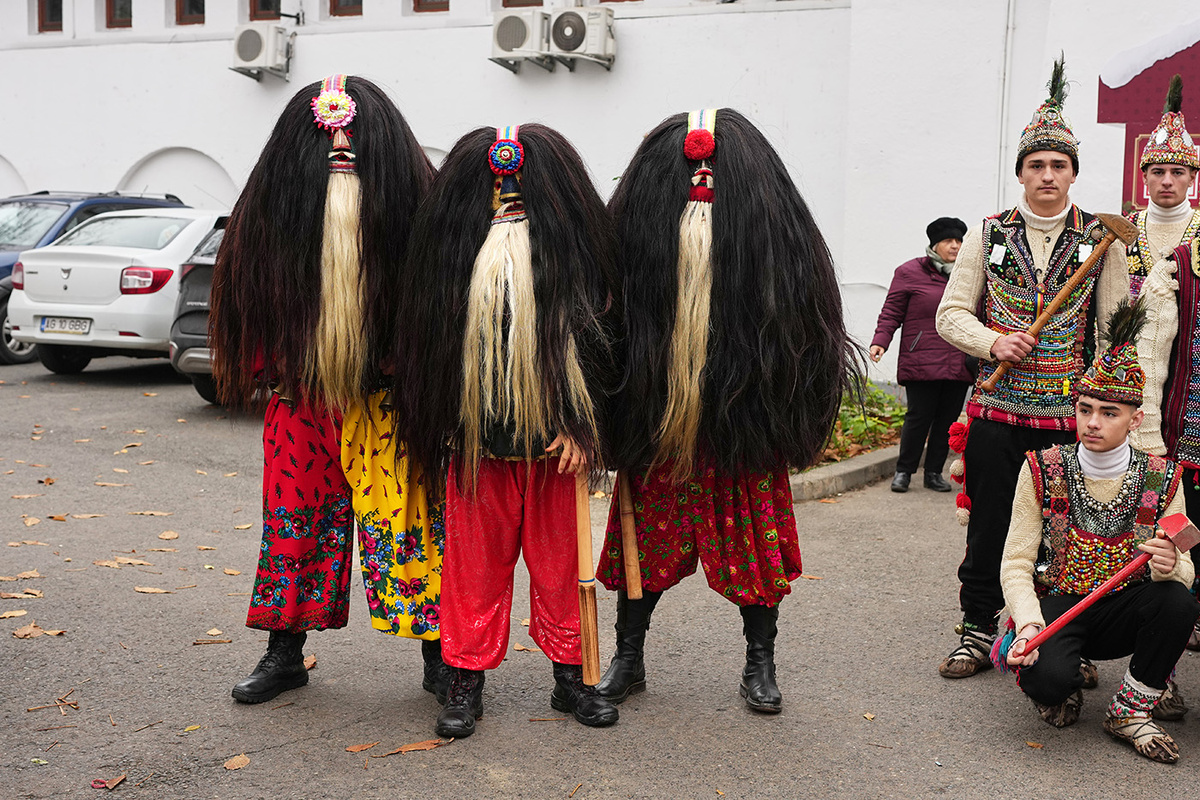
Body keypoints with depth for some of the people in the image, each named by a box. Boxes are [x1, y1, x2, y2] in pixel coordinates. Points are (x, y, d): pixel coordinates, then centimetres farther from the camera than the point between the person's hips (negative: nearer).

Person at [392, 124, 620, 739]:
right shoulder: (456, 249, 1)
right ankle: (466, 683, 19)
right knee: (475, 562, 7)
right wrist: (448, 426, 5)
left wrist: (579, 425, -6)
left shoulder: (565, 250, 0)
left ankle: (571, 677, 24)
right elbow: (433, 341, 7)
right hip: (475, 440, 0)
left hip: (553, 440, 0)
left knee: (559, 562, 10)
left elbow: (591, 340, 0)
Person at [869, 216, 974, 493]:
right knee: (919, 417, -4)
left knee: (947, 419, 6)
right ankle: (903, 471, 10)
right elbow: (891, 313, 1)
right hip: (922, 364, -4)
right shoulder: (910, 272, 2)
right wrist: (880, 342, -11)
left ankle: (934, 473, 17)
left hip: (959, 364, 4)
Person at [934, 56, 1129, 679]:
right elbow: (951, 314, 7)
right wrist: (993, 342, -12)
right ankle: (977, 632, 21)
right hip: (996, 410, 1)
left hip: (1071, 415, -1)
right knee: (988, 526, 6)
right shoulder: (988, 235, 6)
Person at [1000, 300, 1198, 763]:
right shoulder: (1043, 471, -7)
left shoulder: (1161, 480, -4)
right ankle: (1063, 689, 7)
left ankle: (1131, 711, -8)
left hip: (1121, 611, 2)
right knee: (1046, 676, -34)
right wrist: (1028, 624, -28)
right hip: (1054, 603, -2)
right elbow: (1016, 563, -9)